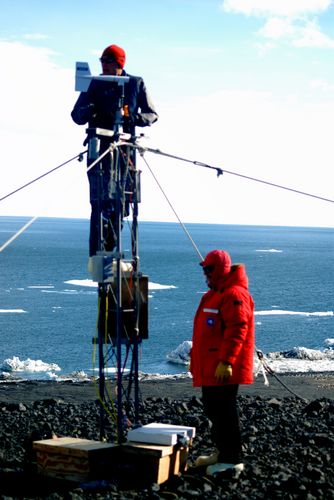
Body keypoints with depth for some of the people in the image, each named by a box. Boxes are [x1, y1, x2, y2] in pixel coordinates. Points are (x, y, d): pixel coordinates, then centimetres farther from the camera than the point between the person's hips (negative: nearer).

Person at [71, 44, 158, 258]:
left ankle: (110, 252, 16)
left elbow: (152, 115, 9)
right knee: (102, 200, -14)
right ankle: (96, 255, -16)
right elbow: (77, 116, 6)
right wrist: (89, 110, -18)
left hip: (125, 149, 2)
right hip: (100, 146, -2)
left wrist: (134, 118, -13)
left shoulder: (136, 84, 7)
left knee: (120, 202, 4)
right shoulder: (95, 84, 5)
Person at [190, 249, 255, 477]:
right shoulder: (215, 293, 19)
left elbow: (237, 330, -23)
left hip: (224, 369, -11)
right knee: (213, 408, 16)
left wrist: (226, 361, -26)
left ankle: (232, 460, -4)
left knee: (224, 411, -8)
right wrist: (196, 359, 27)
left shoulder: (234, 295, -15)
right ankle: (222, 452, 28)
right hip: (210, 367, 11)